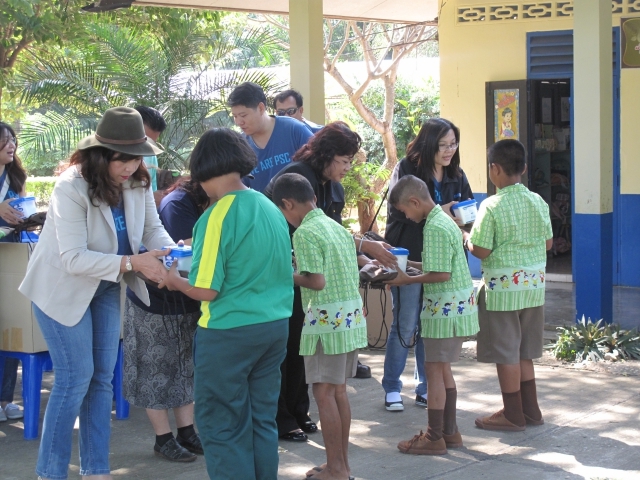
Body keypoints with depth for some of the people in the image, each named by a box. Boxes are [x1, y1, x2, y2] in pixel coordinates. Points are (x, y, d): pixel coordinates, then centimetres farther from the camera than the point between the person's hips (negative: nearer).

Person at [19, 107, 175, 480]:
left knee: (102, 377, 8)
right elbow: (74, 258, -31)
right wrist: (132, 263, -39)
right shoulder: (71, 189, -28)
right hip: (64, 288, -6)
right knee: (76, 378, -7)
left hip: (106, 288, 6)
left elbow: (153, 228, -3)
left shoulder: (138, 182, -11)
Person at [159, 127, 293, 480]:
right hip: (276, 326, 7)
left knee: (222, 426, 3)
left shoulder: (217, 217, -16)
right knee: (262, 421, 15)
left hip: (230, 333, -7)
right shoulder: (271, 209, 5)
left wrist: (174, 280, 2)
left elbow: (206, 290, -18)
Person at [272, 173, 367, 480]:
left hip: (327, 321, -8)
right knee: (339, 391, 14)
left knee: (324, 393, -2)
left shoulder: (304, 232, -14)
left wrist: (290, 277, -3)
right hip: (351, 317, 8)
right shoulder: (337, 227, 13)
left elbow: (317, 281, -20)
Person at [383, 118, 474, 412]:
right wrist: (438, 212, -24)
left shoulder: (456, 176, 8)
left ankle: (426, 388, 20)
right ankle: (392, 389, 14)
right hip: (408, 258, -4)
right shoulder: (406, 170, -7)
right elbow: (398, 211, -17)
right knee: (405, 326, 1)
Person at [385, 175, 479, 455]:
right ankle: (449, 432, 23)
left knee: (434, 370, -3)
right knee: (443, 369, 17)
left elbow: (441, 274, -23)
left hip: (444, 308, -10)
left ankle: (434, 438, 3)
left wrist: (407, 280, -13)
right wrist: (411, 264, 11)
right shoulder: (443, 220, 12)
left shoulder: (435, 227, -19)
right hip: (457, 306, 10)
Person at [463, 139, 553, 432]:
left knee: (505, 352, 4)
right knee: (523, 351, 18)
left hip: (503, 287, -6)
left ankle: (513, 415, 10)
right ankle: (530, 410, 24)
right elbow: (548, 243, 9)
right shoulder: (538, 202, 2)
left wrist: (465, 236, 4)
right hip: (534, 284, 6)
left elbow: (481, 251, -15)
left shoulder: (492, 206, -15)